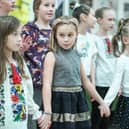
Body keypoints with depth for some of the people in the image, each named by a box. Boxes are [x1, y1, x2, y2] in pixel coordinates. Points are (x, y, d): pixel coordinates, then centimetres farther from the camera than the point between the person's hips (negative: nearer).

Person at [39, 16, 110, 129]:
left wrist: (101, 102, 21)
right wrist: (47, 112, -24)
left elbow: (85, 82, 19)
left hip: (78, 101, 6)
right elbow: (47, 84, -16)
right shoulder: (52, 55, -8)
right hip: (61, 102, -6)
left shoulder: (76, 55, 11)